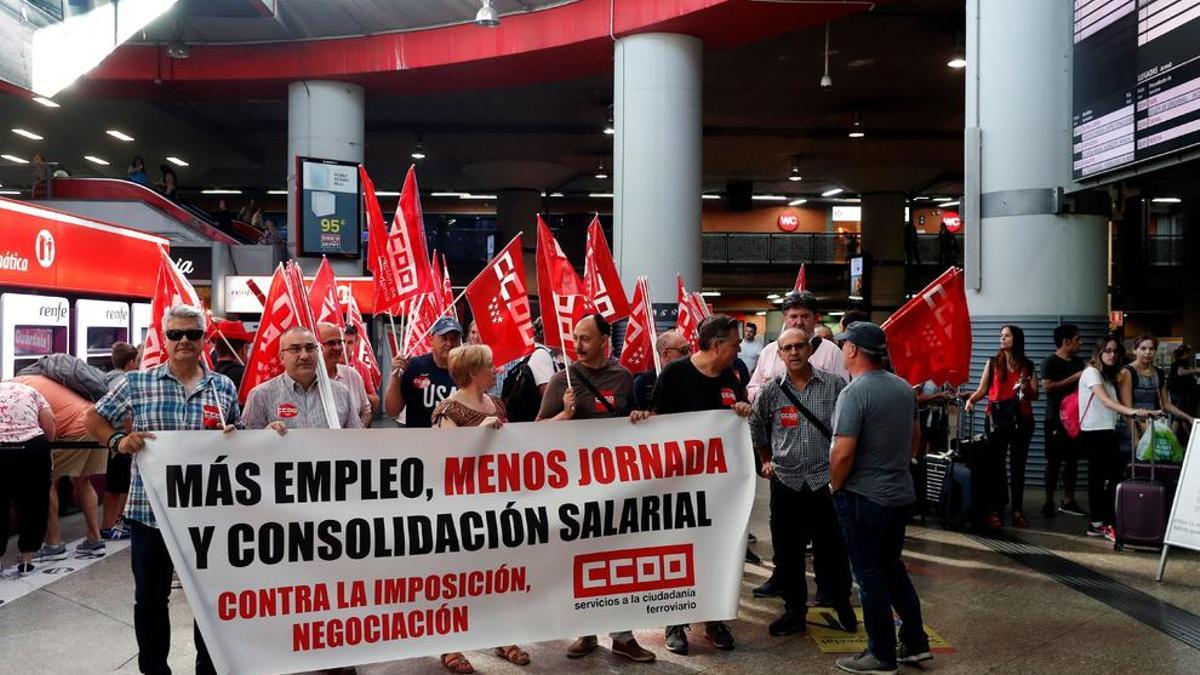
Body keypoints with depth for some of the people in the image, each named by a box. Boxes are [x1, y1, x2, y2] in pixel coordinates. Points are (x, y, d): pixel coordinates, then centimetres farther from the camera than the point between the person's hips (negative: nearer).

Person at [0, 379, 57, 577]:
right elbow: (49, 421, 7)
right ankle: (26, 561, 23)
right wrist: (44, 447, 20)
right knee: (31, 506, 15)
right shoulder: (29, 391, 17)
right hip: (32, 449, 2)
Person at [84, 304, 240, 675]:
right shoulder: (136, 382, -2)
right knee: (150, 597, 12)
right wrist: (119, 441, -11)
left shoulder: (224, 387, 3)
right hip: (149, 509, -1)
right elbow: (94, 418, 8)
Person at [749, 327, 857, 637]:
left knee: (831, 548, 6)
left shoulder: (835, 385, -4)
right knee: (787, 551, 7)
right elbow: (756, 428, 17)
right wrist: (766, 461, 17)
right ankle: (795, 610, 23)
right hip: (786, 481, 2)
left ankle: (842, 604, 28)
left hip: (826, 480, -1)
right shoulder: (770, 392, 0)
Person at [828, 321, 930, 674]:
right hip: (901, 493, 8)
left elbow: (842, 453, -22)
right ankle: (915, 643, 29)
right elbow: (915, 439, 15)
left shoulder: (854, 393, -19)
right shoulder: (904, 387, 5)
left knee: (870, 576, 5)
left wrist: (835, 486, -7)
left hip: (864, 497, -8)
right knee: (893, 568, 22)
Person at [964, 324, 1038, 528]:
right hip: (997, 417, -1)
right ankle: (994, 510, 0)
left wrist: (1027, 387, -14)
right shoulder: (993, 362, 7)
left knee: (1018, 465, 5)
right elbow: (982, 389, 5)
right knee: (995, 463, -3)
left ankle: (1017, 510, 8)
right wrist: (970, 399, -14)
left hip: (1021, 418, 1)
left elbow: (1035, 395, 6)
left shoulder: (1027, 365, 7)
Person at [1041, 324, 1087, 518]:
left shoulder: (1078, 362, 15)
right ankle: (1049, 502, 4)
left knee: (1072, 460, 8)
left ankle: (1068, 501, 16)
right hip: (1055, 419, -7)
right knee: (1054, 461, -3)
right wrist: (1073, 378, -16)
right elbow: (1047, 386, -18)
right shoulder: (1050, 362, -6)